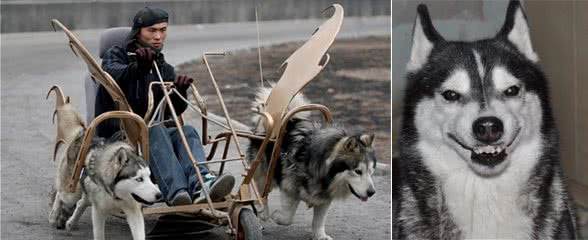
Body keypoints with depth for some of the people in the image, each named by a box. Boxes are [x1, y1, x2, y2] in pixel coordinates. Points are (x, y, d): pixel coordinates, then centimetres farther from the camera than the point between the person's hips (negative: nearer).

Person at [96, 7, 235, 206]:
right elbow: (113, 74, -18)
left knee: (186, 131, -27)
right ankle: (176, 191, -57)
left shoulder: (164, 69, 23)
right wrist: (138, 67, -39)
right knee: (154, 129, -36)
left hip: (153, 132, 4)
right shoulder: (117, 55, 9)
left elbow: (174, 110, 8)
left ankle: (200, 184, -56)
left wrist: (180, 92, -14)